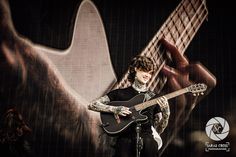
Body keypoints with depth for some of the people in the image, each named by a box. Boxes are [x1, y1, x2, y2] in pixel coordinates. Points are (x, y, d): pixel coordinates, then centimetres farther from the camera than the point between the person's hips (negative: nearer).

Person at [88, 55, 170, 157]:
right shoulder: (120, 93, 8)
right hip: (125, 138, -3)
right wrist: (115, 109, -9)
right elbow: (92, 105, 3)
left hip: (146, 138, 3)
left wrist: (165, 113, -5)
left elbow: (158, 130, 11)